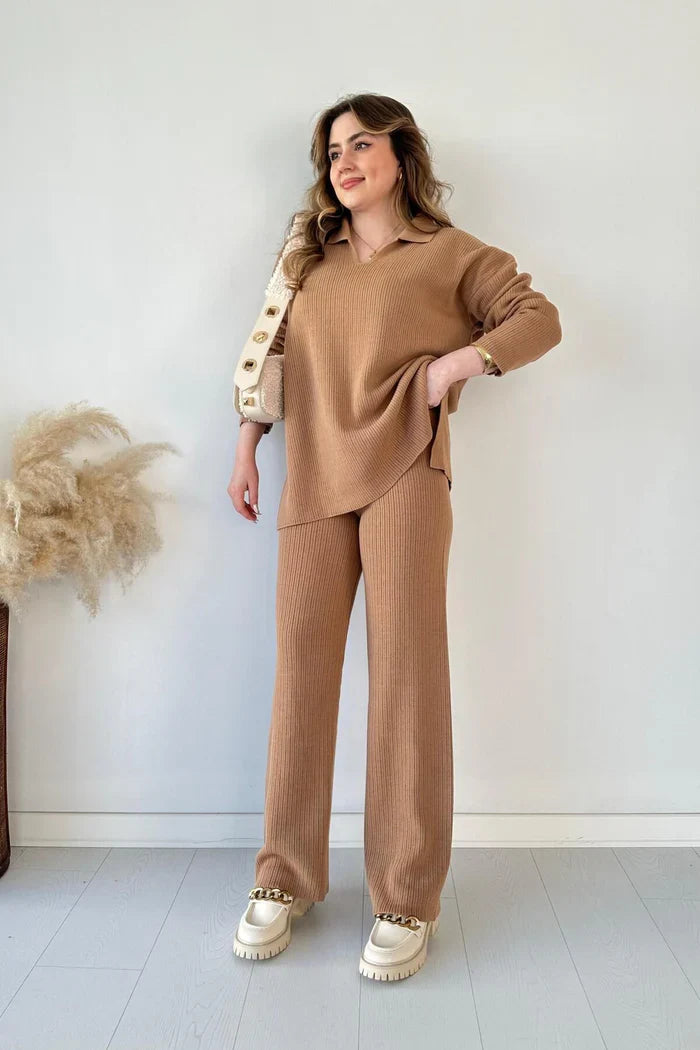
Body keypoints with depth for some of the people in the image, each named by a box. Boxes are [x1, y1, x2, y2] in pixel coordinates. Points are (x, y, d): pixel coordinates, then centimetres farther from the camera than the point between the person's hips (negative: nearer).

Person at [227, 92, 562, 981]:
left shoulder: (450, 254, 9)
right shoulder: (307, 261, 20)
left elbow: (539, 318, 6)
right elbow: (272, 356, 23)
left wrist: (462, 360, -9)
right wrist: (246, 448, 18)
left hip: (402, 473, -3)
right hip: (314, 477, 4)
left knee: (405, 668, -4)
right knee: (301, 666, 2)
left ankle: (407, 899, 8)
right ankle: (287, 878, 16)